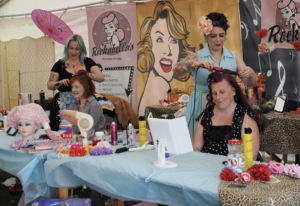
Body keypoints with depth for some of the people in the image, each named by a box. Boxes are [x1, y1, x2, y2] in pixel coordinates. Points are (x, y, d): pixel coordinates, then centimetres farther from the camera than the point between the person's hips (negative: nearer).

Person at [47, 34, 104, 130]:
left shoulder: (88, 62, 10)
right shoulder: (60, 64, 9)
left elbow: (101, 77, -1)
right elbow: (49, 85, 7)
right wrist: (60, 83, -13)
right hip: (65, 104, 0)